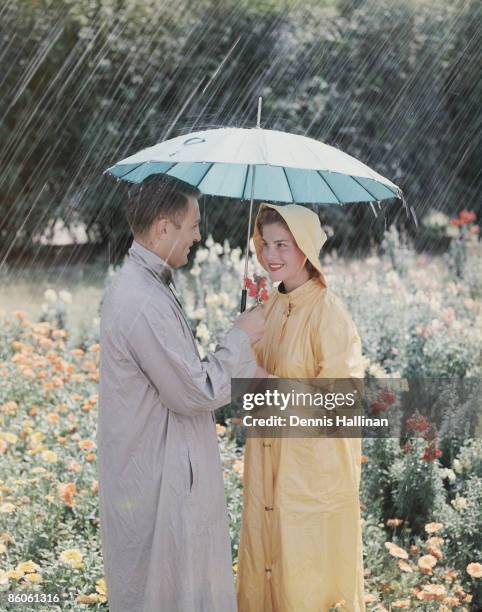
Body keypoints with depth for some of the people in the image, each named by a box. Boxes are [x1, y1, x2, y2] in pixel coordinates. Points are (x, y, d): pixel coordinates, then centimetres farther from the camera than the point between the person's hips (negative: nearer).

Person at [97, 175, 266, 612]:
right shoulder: (145, 303, -25)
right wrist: (241, 338, -9)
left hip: (154, 470, 10)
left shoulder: (138, 285, 10)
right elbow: (196, 392, -21)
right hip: (159, 482, -10)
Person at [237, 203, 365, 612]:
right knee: (264, 556, 16)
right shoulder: (272, 306, 6)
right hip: (269, 457, 7)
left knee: (305, 564, 4)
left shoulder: (327, 312, -17)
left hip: (313, 460, -7)